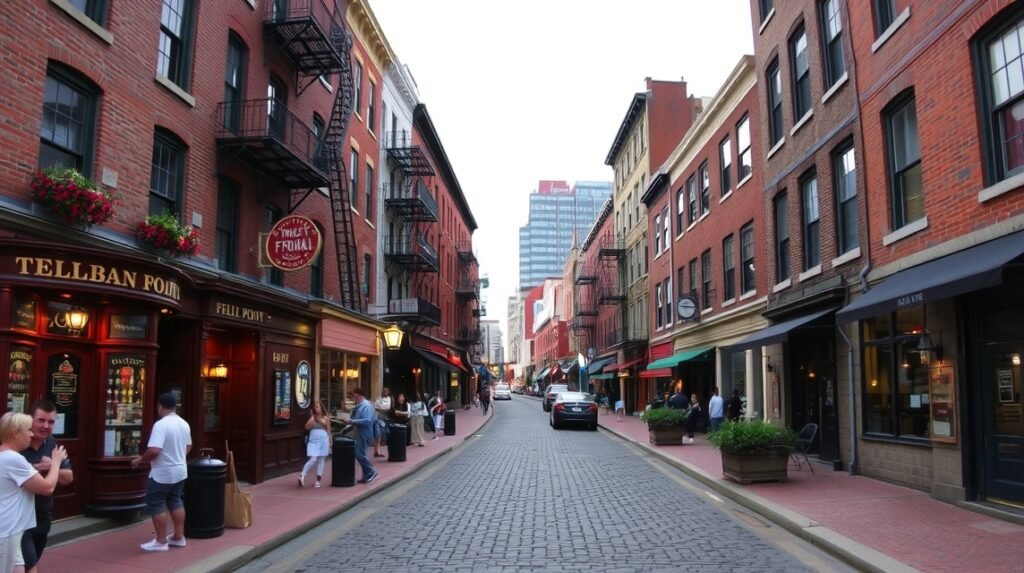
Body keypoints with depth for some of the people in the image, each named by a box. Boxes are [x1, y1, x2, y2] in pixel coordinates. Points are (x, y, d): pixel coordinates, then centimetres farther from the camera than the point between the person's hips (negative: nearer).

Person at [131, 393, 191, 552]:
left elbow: (154, 450, -28)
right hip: (180, 471, 8)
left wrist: (141, 460, -11)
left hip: (162, 474, -8)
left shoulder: (160, 425, -21)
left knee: (156, 505, 3)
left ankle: (161, 541, 7)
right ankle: (179, 537, 21)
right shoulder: (184, 424, 5)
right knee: (175, 502, 16)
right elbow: (188, 447, 16)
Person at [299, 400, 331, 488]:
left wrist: (330, 442, 7)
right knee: (313, 459, -15)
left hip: (323, 440, 1)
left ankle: (318, 481, 8)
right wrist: (312, 416, -7)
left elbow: (328, 431, 9)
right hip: (313, 440, -1)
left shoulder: (326, 418, 6)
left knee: (321, 460, 4)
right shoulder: (312, 417, 7)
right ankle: (302, 475, -9)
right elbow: (307, 427, -7)